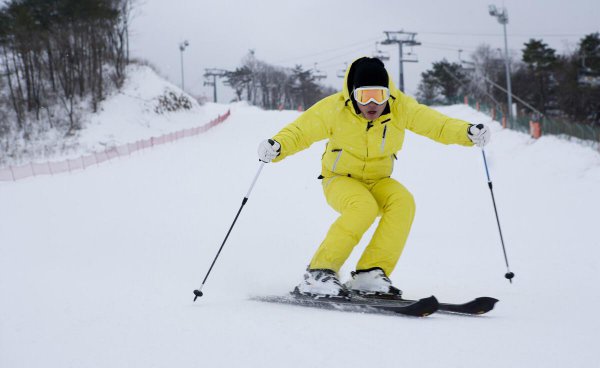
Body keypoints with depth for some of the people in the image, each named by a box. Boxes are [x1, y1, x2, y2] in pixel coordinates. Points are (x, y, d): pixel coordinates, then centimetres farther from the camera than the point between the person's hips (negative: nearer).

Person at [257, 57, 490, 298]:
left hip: (377, 181, 3)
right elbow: (300, 132, -11)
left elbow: (437, 124, -12)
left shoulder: (400, 107, -12)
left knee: (403, 202, -29)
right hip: (340, 179, -3)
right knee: (364, 207, -35)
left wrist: (468, 133, -29)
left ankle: (370, 275, -29)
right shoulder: (334, 108, -17)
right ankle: (318, 274, -29)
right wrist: (276, 146, -30)